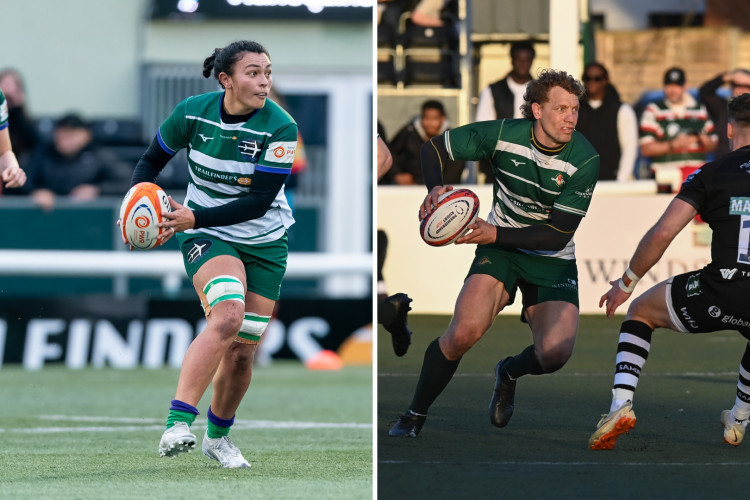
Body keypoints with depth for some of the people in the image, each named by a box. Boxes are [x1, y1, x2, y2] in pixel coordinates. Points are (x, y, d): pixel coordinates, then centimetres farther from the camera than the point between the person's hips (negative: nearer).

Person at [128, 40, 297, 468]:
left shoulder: (280, 128, -16)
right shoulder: (192, 114, -11)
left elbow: (260, 201, -20)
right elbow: (152, 161, 6)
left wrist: (195, 218, -26)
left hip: (265, 242, 2)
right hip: (207, 238, -2)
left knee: (242, 351, 2)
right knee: (228, 315, -30)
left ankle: (218, 435, 30)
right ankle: (178, 424, -38)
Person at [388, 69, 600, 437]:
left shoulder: (585, 160, -18)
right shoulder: (503, 134, -14)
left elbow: (558, 235, -19)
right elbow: (434, 148, 0)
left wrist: (497, 234, -27)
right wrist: (435, 189, -20)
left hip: (553, 260, 0)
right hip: (499, 252, 0)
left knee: (555, 354, -21)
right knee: (462, 334, -24)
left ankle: (509, 373, 18)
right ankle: (414, 416, -1)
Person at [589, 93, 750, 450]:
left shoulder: (711, 173, 5)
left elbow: (662, 233, -1)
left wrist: (626, 283, 10)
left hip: (720, 292, -2)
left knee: (641, 311, 24)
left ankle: (621, 404, 6)